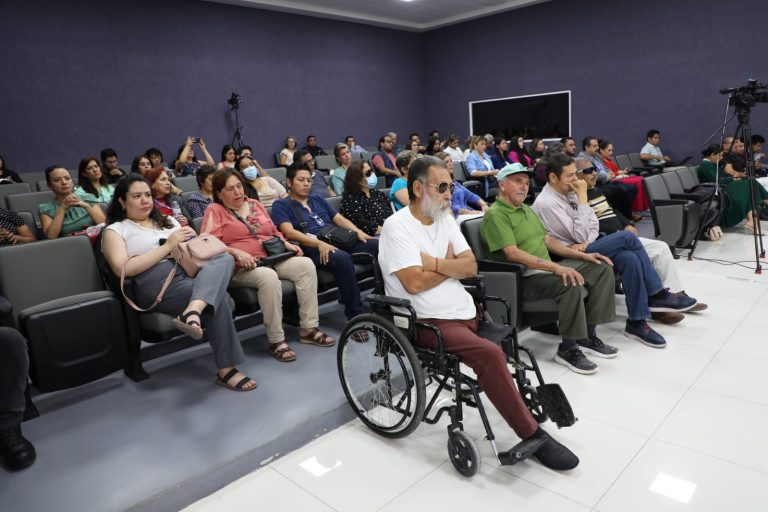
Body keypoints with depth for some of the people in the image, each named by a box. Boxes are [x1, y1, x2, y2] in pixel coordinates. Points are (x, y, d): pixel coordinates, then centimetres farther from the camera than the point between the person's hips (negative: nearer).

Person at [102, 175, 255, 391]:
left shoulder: (168, 220, 30)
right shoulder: (115, 230, 12)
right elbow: (123, 269, -6)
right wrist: (168, 247, -9)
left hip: (191, 271, 6)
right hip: (157, 282, -6)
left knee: (224, 258, -28)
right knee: (218, 297, -32)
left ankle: (193, 312, -52)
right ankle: (226, 370, -29)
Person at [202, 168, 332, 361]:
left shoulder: (255, 204, 21)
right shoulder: (215, 210, 4)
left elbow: (274, 232, 26)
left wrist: (287, 244, 6)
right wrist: (237, 253, -23)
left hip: (273, 259, 6)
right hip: (241, 267, -6)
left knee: (306, 264, -20)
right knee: (268, 277, -38)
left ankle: (309, 328, -17)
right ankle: (276, 340, -26)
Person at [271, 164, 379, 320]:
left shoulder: (318, 200, 28)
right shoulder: (281, 205, 9)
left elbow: (340, 219, 22)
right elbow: (289, 232, -7)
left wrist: (357, 231, 0)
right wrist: (319, 243, -21)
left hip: (339, 241, 6)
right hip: (313, 249, -6)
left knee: (378, 245, -17)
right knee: (342, 258, -38)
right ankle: (355, 314, -30)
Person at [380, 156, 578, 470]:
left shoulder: (444, 218, 12)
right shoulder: (397, 226, -11)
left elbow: (471, 267, 6)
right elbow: (415, 283, -20)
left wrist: (435, 263, -11)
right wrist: (451, 263, -4)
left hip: (465, 310, 9)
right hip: (427, 321, -9)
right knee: (490, 353, -27)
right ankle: (533, 436, -15)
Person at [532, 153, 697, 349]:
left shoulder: (568, 192, 8)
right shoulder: (546, 202, -19)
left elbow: (593, 222, 10)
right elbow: (580, 235, -21)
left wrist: (586, 241, -12)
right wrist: (582, 197, -19)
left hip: (585, 247, 8)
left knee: (630, 258, -19)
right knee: (627, 237, -20)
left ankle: (636, 323, -10)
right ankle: (657, 295, -7)